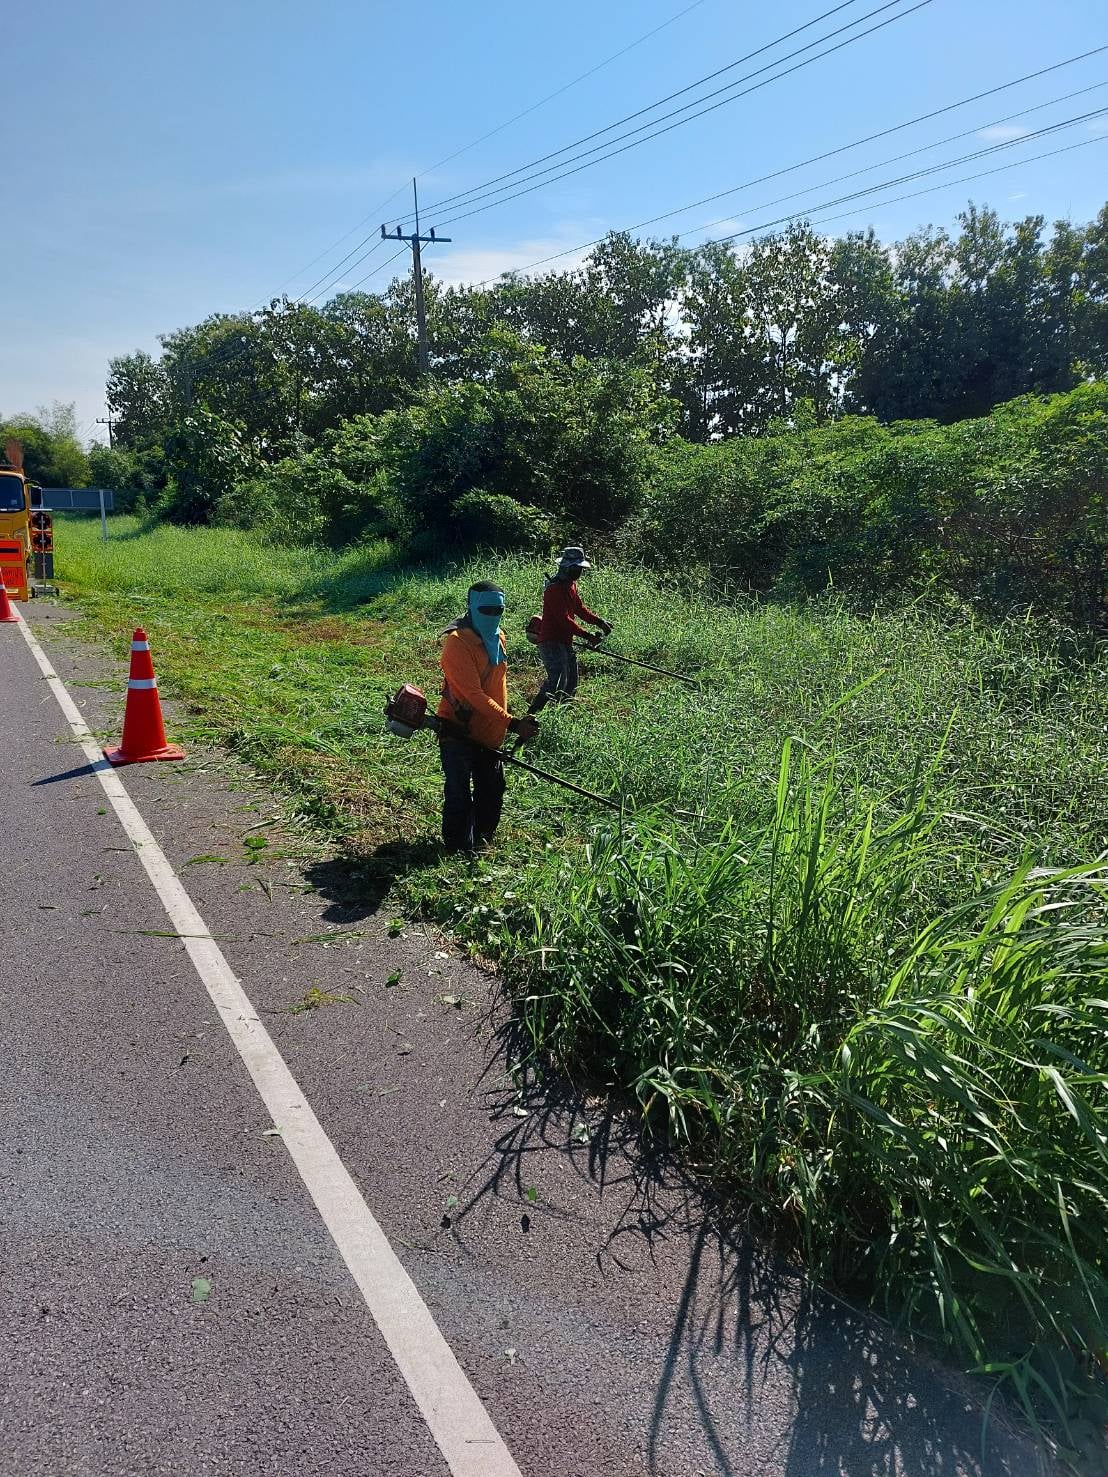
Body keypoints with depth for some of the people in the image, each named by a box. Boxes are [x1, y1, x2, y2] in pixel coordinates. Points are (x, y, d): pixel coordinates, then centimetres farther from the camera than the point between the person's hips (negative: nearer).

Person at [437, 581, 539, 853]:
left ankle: (481, 844, 33)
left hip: (489, 734, 8)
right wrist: (512, 723, -31)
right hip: (459, 732, -8)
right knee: (459, 796, -2)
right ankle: (460, 851, 12)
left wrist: (503, 725, 17)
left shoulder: (497, 637, 6)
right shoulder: (458, 641, -20)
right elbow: (473, 694, -27)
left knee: (492, 792, 16)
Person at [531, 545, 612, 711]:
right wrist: (587, 636, -24)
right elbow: (564, 619, -24)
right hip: (551, 642, -10)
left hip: (565, 642, 10)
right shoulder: (555, 588, -18)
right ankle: (531, 714, -16)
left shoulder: (571, 585, 13)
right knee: (557, 682, -18)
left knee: (571, 684, 13)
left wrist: (599, 621, 1)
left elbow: (580, 608, 17)